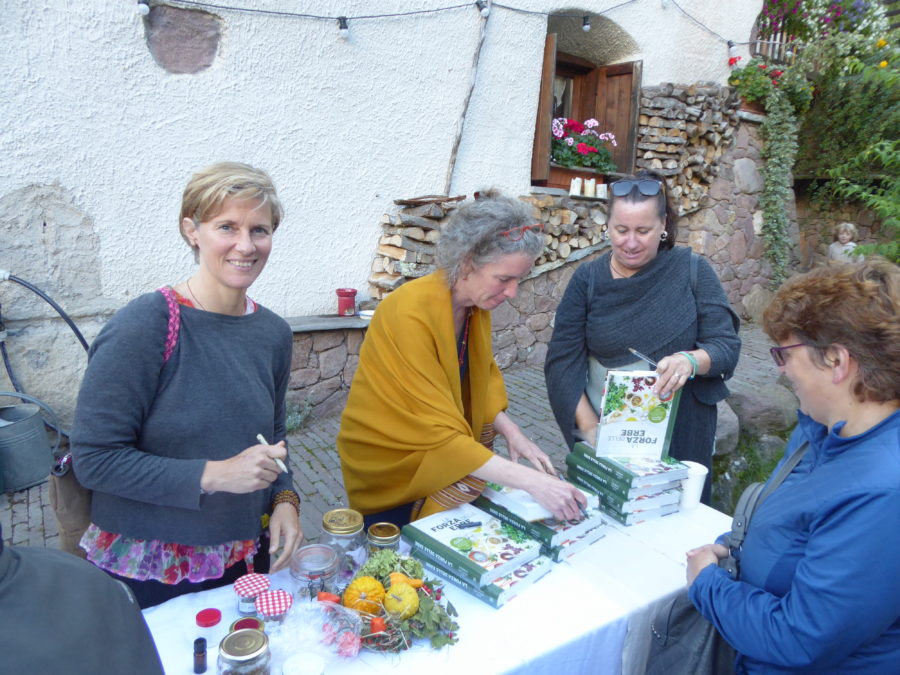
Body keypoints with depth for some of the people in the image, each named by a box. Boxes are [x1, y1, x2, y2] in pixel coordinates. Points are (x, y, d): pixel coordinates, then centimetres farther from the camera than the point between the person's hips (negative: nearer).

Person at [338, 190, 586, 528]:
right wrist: (530, 481, -33)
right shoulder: (411, 313, -29)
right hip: (390, 469, -6)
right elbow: (439, 435, -31)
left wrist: (511, 432, -9)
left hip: (448, 458, 6)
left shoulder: (477, 304, -6)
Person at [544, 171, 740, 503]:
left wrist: (691, 360, -27)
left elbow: (727, 347, -5)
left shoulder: (692, 270, -2)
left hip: (681, 435, 0)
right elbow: (562, 361, -6)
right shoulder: (588, 280, -2)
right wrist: (589, 426, -18)